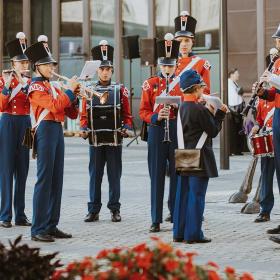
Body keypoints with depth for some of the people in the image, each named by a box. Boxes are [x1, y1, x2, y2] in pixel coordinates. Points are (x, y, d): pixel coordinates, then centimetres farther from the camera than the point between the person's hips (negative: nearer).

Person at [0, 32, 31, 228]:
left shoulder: (30, 81, 10)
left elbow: (33, 102, -5)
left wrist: (24, 85, -18)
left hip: (25, 124, 5)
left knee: (22, 170, 6)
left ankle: (20, 214, 11)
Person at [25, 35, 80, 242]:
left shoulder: (52, 87, 19)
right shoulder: (35, 87, -6)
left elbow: (72, 114, 17)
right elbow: (54, 106, -22)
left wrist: (74, 95, 2)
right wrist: (69, 90, -13)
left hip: (58, 132, 9)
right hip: (46, 130, -9)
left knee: (57, 180, 9)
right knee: (44, 180, -10)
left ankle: (51, 226, 14)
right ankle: (38, 229, -9)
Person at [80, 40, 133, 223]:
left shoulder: (120, 90, 4)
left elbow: (127, 114, 6)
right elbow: (84, 114, 8)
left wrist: (127, 128, -10)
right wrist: (84, 129, -7)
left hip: (115, 140, -1)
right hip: (95, 140, 1)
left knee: (115, 174, 4)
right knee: (95, 174, 4)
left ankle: (115, 209, 10)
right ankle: (94, 210, 9)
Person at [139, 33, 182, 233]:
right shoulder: (150, 84, 6)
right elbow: (143, 111, 5)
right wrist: (156, 117, -14)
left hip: (178, 131, 0)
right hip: (157, 131, 0)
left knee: (177, 175, 1)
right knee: (157, 176, 2)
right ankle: (156, 220, 7)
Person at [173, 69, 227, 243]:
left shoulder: (182, 108, 9)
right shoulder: (200, 109, -16)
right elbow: (214, 131, -9)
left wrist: (209, 112, 11)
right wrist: (220, 114, 2)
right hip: (200, 160, -8)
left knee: (183, 195, 11)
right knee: (197, 196, -3)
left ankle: (180, 232, 16)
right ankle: (193, 234, 0)